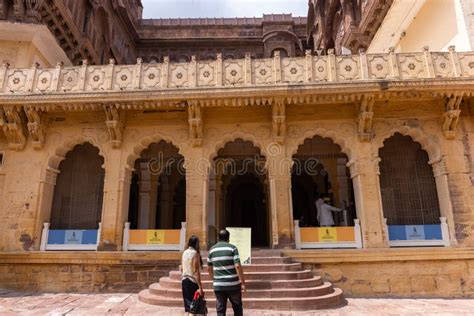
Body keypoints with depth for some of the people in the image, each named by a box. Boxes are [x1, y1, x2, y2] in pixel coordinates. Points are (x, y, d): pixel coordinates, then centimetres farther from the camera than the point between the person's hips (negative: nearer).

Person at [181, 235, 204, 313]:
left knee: (188, 305, 15)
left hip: (184, 280, 7)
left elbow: (182, 268, 14)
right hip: (192, 281, -7)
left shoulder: (185, 252, 8)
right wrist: (200, 287, -18)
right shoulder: (195, 253, -13)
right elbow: (196, 271, -18)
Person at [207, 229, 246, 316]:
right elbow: (238, 266, -14)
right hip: (233, 284, -3)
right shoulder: (232, 248, -6)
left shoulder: (212, 249, 7)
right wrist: (242, 282, -8)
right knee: (237, 308, 15)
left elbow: (209, 268, 13)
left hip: (218, 285, 3)